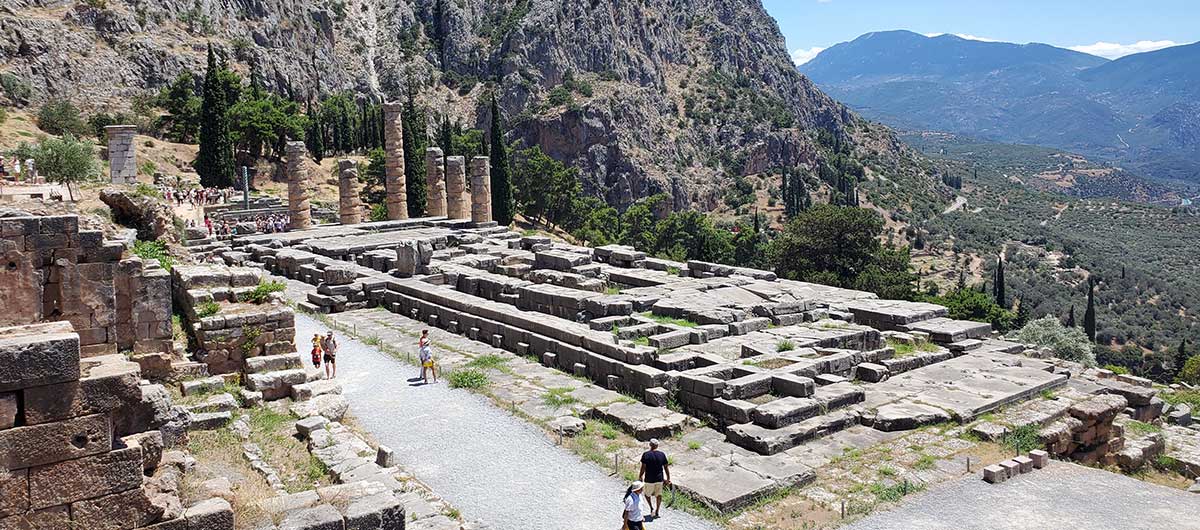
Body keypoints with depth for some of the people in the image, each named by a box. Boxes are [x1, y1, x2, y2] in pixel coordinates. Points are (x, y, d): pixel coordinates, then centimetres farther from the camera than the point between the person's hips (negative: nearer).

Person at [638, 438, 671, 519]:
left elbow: (643, 468, -12)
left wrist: (640, 477, 2)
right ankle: (657, 512, 17)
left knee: (647, 494, 18)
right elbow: (666, 467, 1)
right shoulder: (662, 454, -4)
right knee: (659, 495, 16)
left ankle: (652, 508, 2)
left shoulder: (646, 455, -13)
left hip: (649, 479, -2)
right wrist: (668, 478, 11)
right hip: (659, 479, 3)